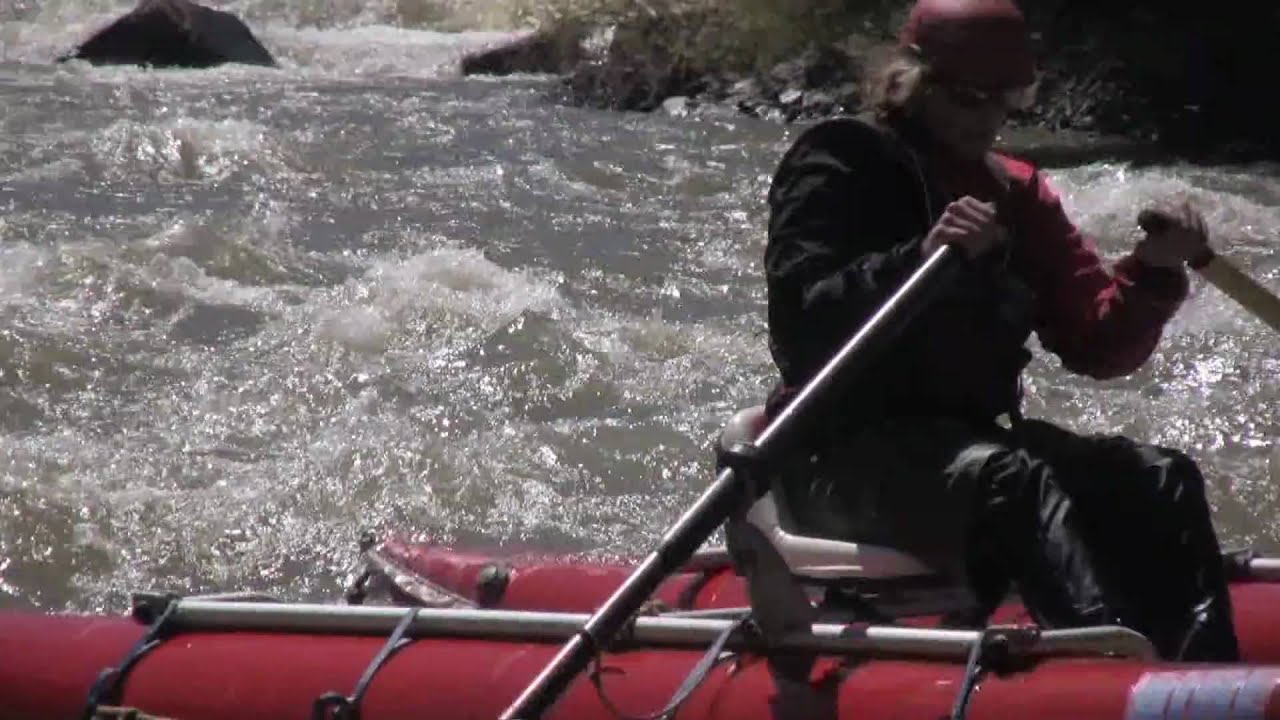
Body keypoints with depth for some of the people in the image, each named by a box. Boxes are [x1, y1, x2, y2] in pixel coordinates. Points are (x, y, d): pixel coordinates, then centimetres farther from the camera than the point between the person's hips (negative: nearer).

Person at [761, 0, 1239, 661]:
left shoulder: (1016, 194, 17)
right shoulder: (837, 165, -2)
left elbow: (1097, 346, 11)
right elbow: (799, 325, -17)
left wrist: (1154, 274, -8)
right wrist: (919, 258, -29)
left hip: (971, 439, 7)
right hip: (849, 453, -7)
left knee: (1163, 482, -13)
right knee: (1017, 485, -33)